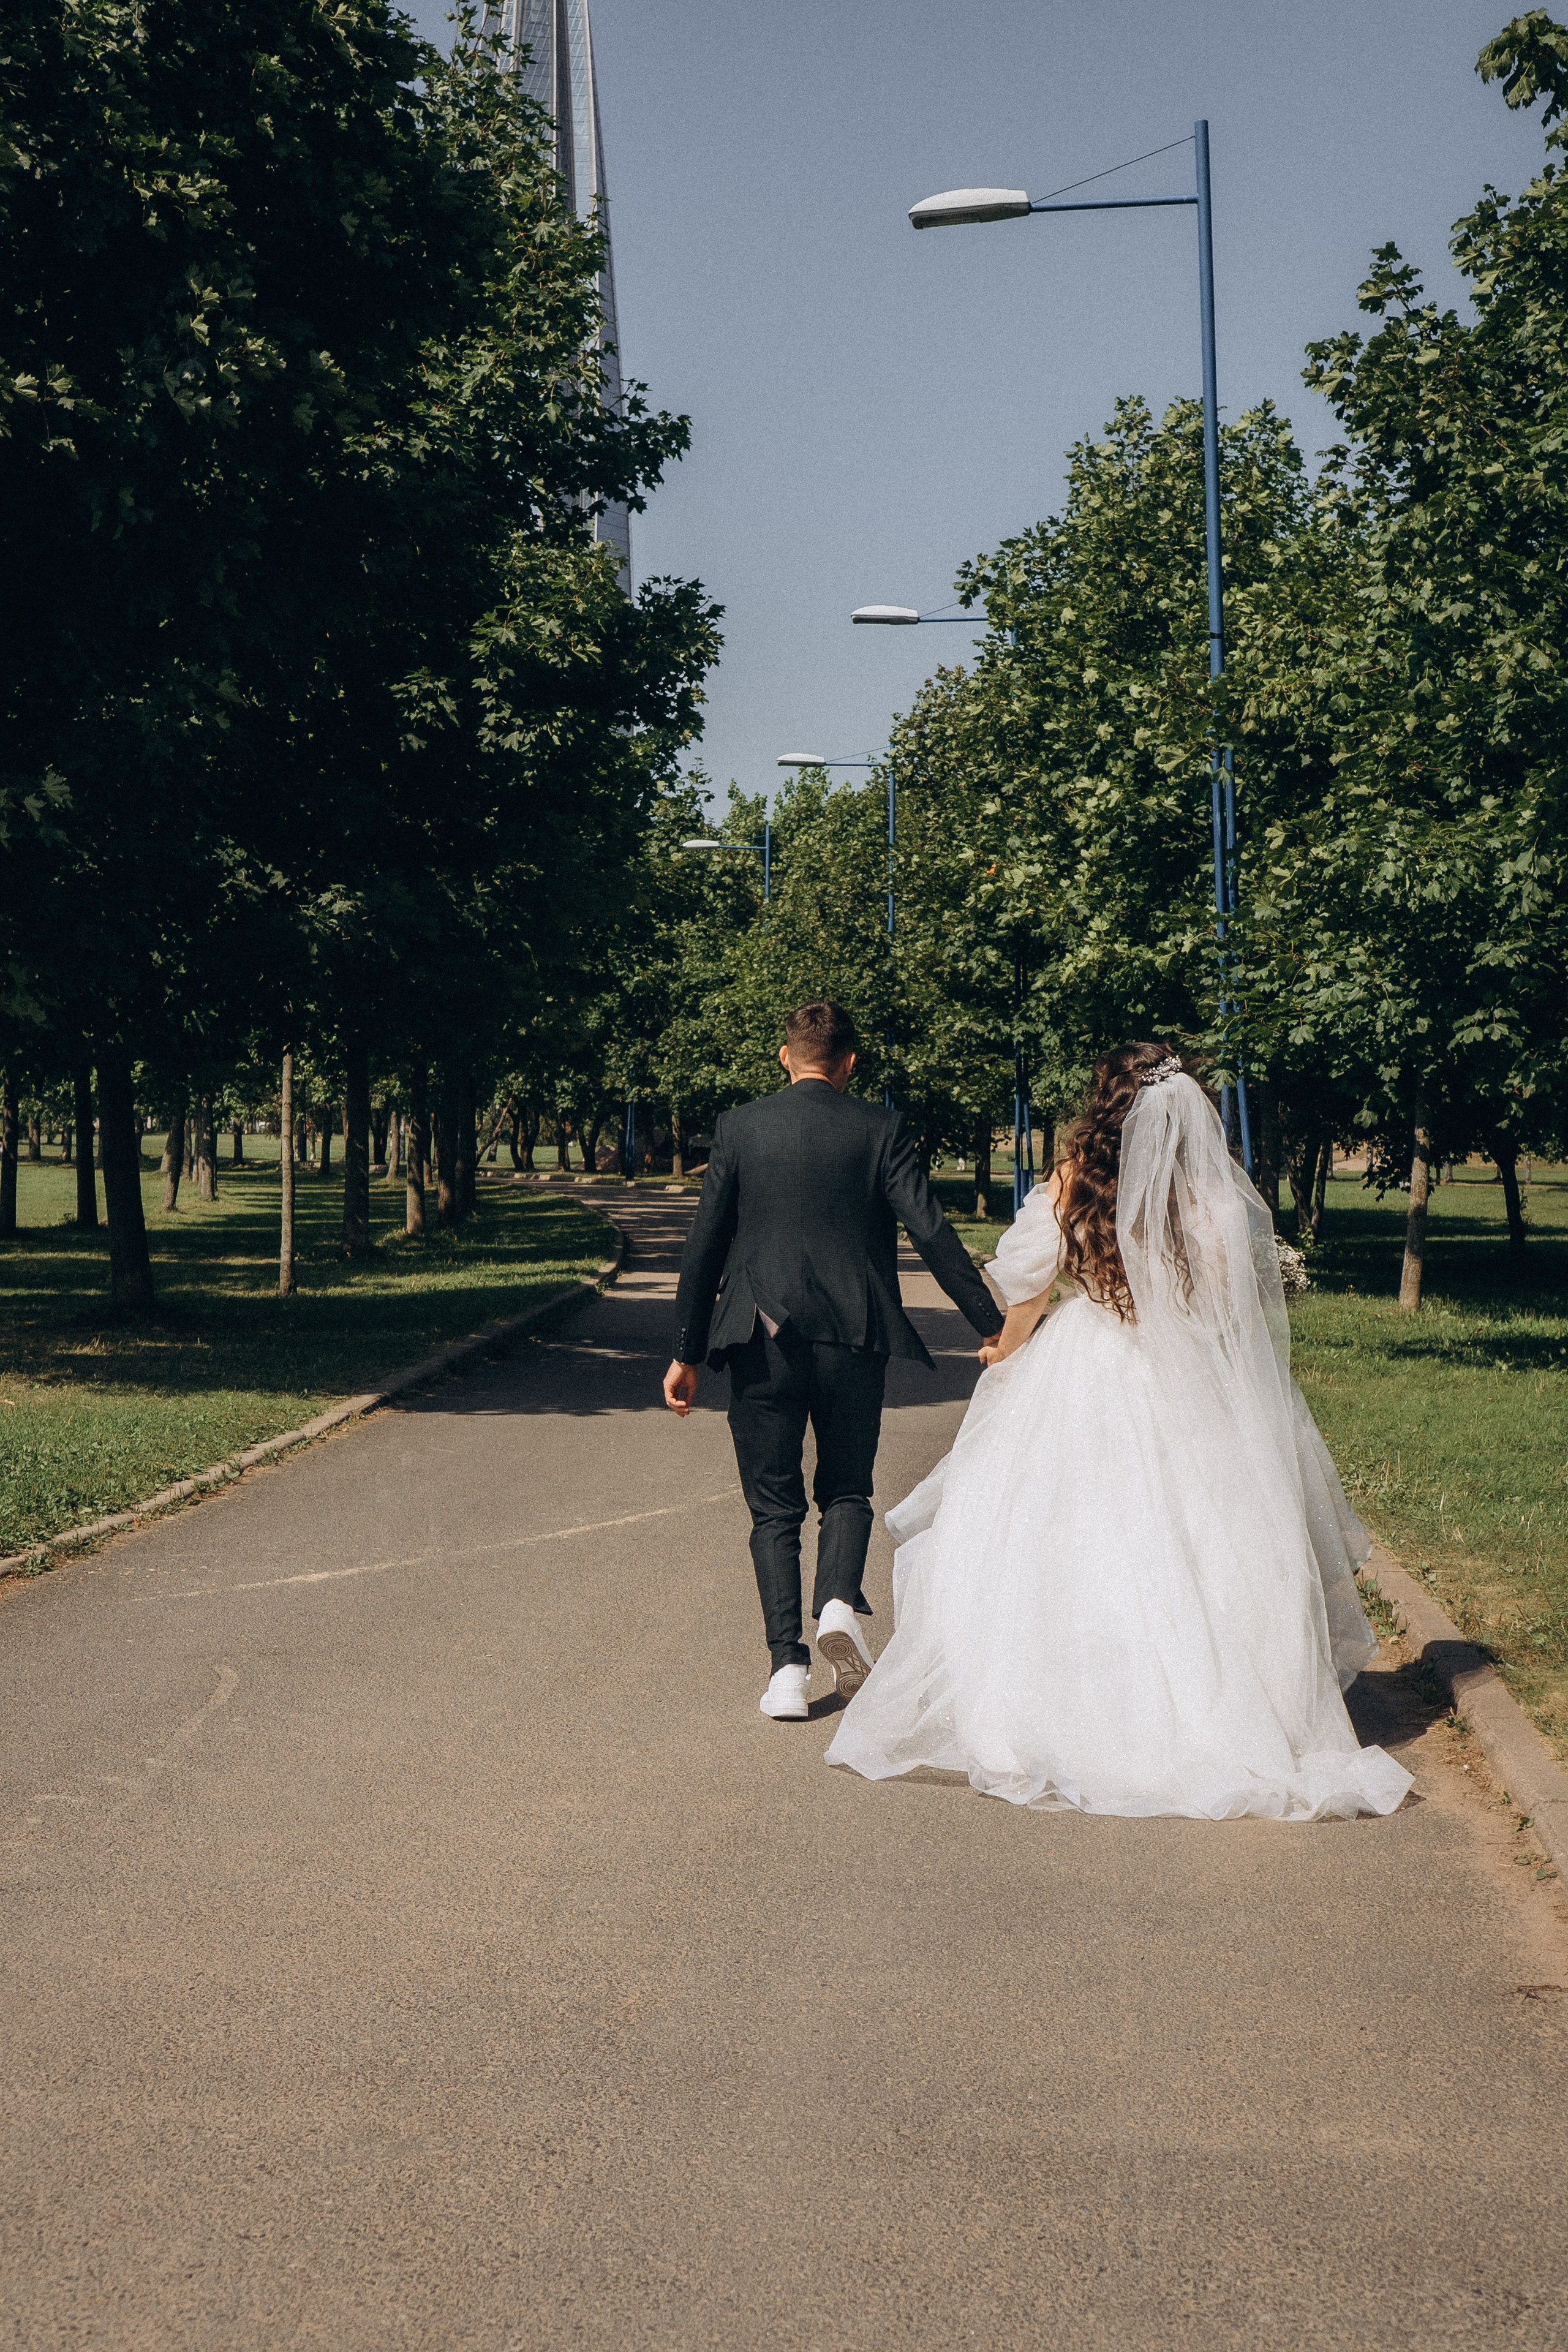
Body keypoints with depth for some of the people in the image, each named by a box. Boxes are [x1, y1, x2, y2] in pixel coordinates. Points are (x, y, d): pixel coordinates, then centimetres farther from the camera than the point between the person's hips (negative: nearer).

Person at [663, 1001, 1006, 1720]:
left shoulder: (739, 1127, 1)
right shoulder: (879, 1129, -1)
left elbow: (704, 1247, 1)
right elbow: (931, 1233, -6)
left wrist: (686, 1352, 7)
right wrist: (993, 1326, 0)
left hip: (762, 1343, 0)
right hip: (853, 1339, 0)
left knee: (775, 1508, 9)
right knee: (846, 1491, 18)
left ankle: (787, 1665, -1)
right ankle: (839, 1601, -9)